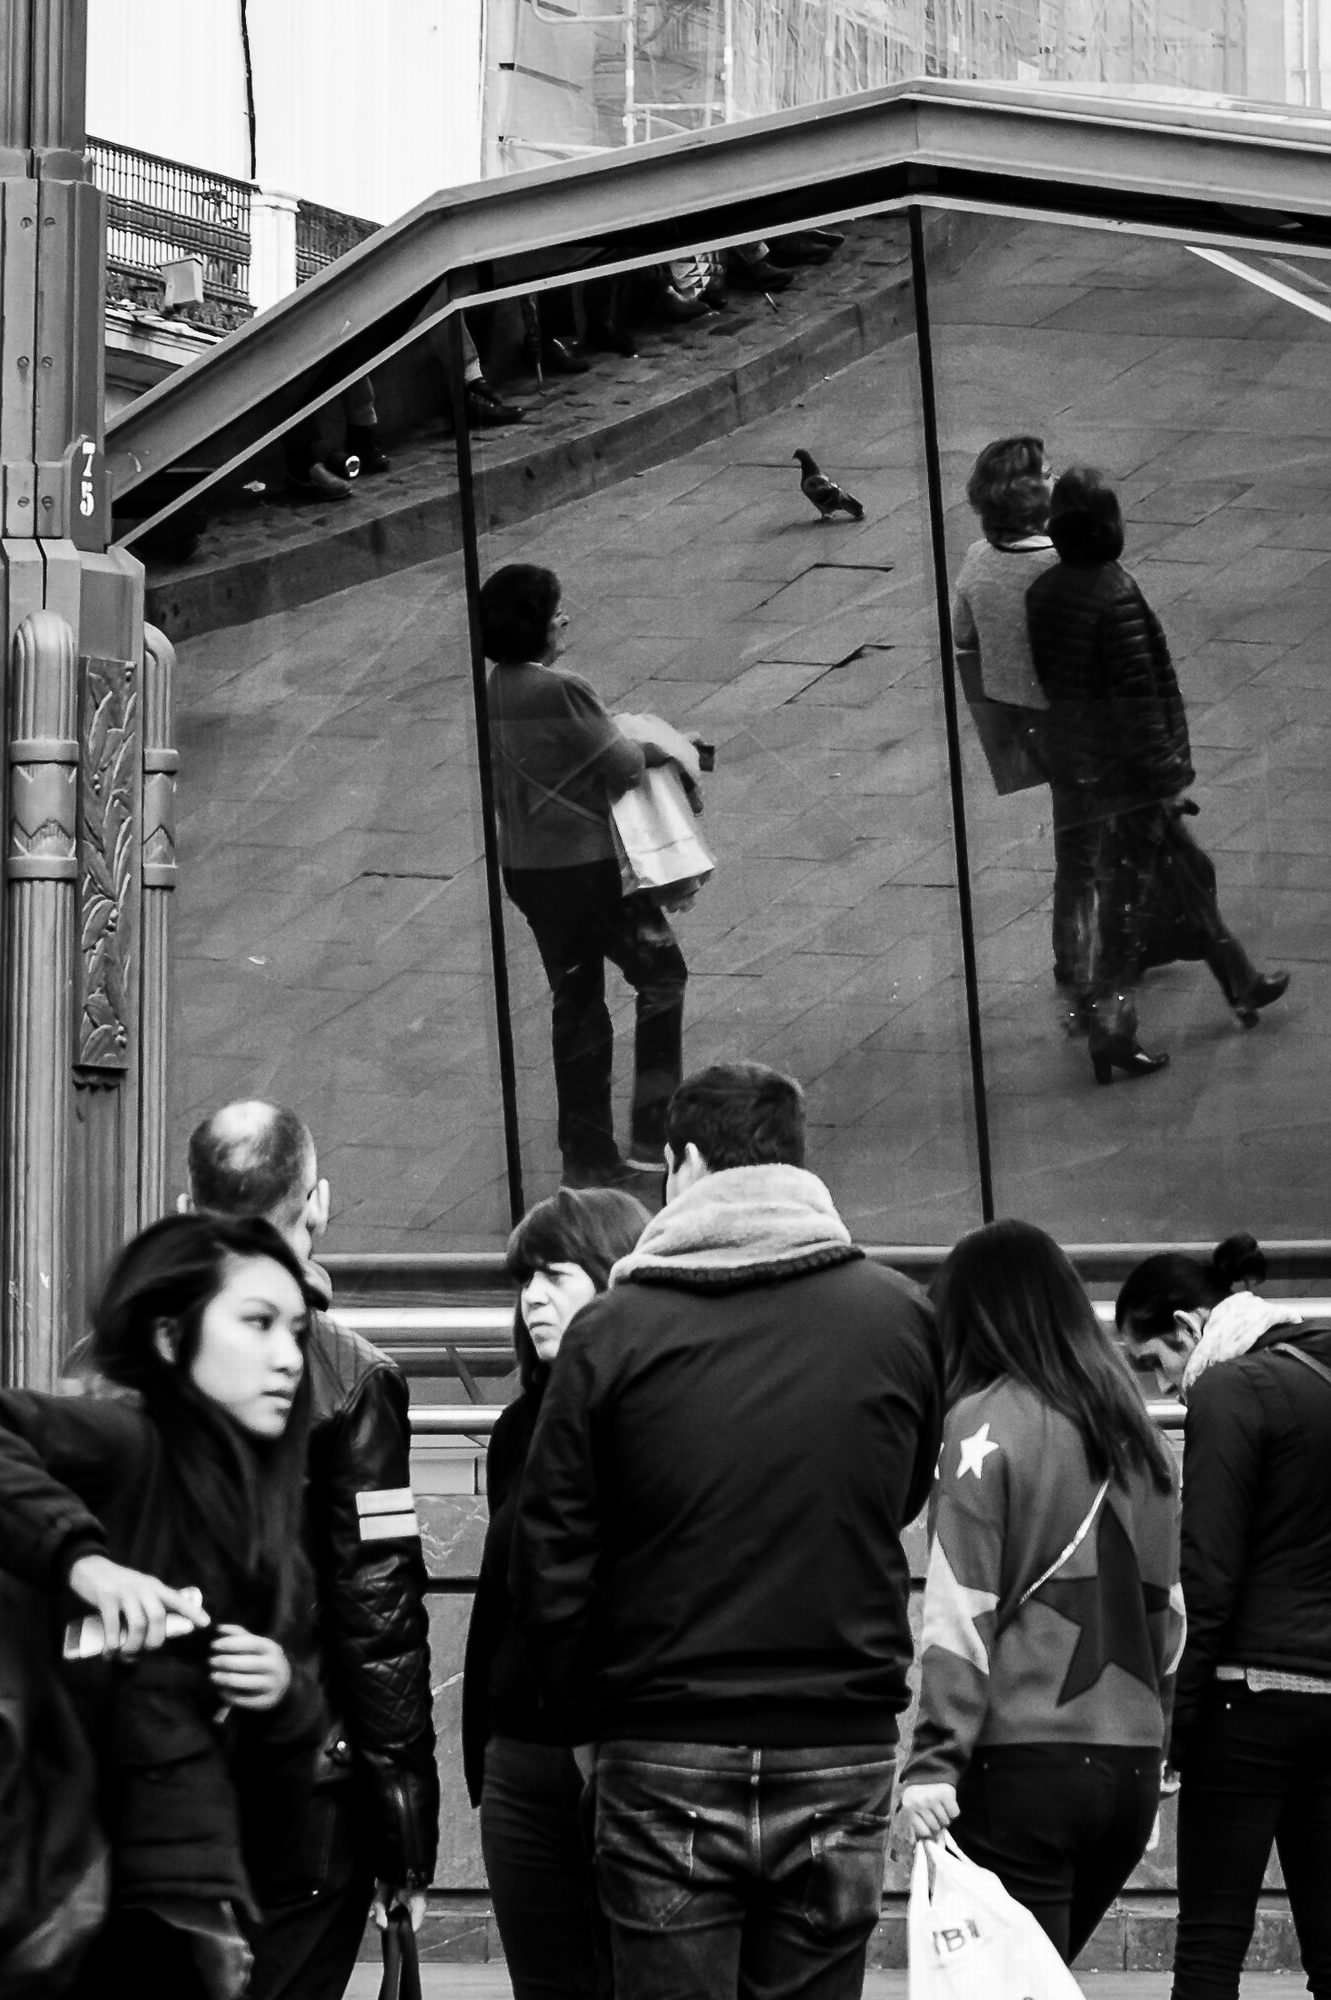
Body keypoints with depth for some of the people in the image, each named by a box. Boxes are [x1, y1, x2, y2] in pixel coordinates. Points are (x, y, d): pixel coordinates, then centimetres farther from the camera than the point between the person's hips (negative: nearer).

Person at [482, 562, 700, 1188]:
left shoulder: (490, 696, 5)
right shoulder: (563, 692, -19)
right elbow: (624, 768, -14)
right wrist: (655, 746, 7)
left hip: (524, 869, 7)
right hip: (587, 863, -7)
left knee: (576, 1003, 15)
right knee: (661, 975, 9)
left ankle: (587, 1154, 17)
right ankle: (652, 1132, 5)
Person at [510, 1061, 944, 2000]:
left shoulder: (611, 1331, -6)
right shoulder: (900, 1318, -1)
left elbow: (548, 1559, -3)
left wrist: (587, 1718, 8)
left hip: (664, 1757, -2)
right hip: (841, 1756, 2)